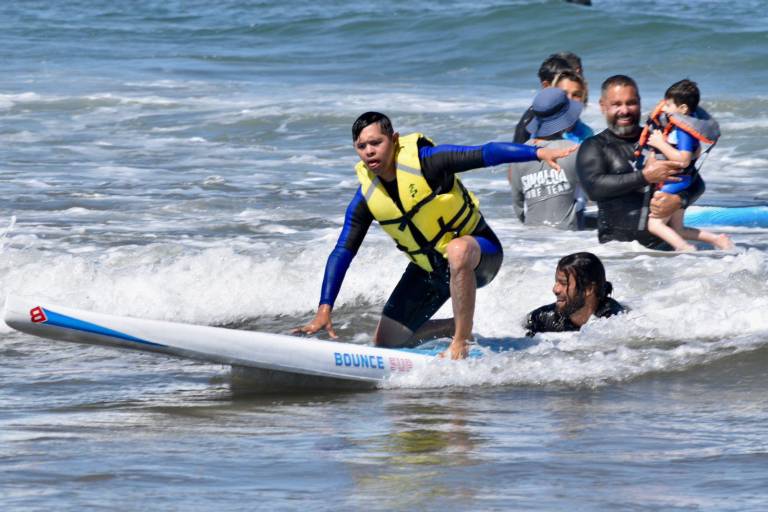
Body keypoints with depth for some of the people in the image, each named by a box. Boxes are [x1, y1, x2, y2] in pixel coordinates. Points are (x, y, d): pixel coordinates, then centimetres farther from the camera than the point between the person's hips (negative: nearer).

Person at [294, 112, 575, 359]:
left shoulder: (424, 160, -23)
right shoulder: (366, 197, -8)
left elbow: (486, 154, -31)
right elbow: (342, 253, -4)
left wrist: (538, 152, -45)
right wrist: (324, 310, -10)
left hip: (478, 250, -6)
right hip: (429, 270, 6)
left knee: (457, 250, -43)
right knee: (385, 342, 5)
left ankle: (462, 342, -32)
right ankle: (459, 326, 27)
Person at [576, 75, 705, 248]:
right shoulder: (593, 147, 10)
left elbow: (696, 183, 16)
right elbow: (593, 187, -9)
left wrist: (679, 201, -7)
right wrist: (646, 176, -12)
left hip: (663, 243, 2)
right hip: (617, 244, -2)